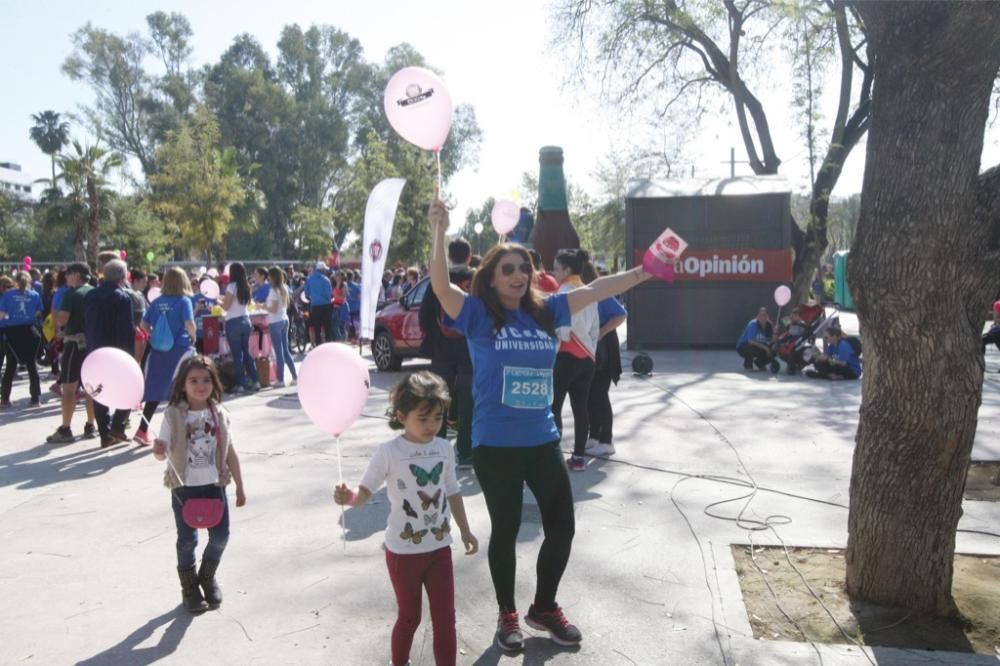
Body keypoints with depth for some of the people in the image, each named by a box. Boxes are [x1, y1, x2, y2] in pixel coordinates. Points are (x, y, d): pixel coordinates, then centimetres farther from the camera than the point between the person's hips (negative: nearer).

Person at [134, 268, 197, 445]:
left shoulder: (157, 302, 6)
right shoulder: (184, 301, -7)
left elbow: (143, 325, 6)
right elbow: (189, 324, -19)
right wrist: (193, 337, -1)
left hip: (157, 349, 4)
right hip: (180, 349, -4)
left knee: (155, 390, 9)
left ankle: (142, 430, 3)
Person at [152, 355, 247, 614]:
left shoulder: (220, 414, 0)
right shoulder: (174, 415, -8)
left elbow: (230, 452, 6)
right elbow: (164, 452, -11)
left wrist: (239, 486, 8)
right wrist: (158, 451, -37)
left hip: (214, 484, 2)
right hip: (184, 486, -2)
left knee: (221, 535, 3)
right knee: (187, 539, 6)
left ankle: (208, 577, 31)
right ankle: (190, 587, 28)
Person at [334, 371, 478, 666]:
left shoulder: (444, 448, -2)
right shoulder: (388, 452, -17)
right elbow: (365, 491, -20)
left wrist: (465, 531, 16)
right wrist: (349, 498, -43)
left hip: (439, 548, 4)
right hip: (403, 551, -3)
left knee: (445, 618, 10)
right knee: (409, 617, 14)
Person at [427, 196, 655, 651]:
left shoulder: (545, 312, 3)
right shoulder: (478, 314, -7)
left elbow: (596, 290, 5)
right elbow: (440, 285, -22)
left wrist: (649, 271, 3)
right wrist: (439, 232, -33)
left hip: (542, 441, 5)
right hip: (495, 445, -4)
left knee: (561, 526, 12)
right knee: (506, 529, 10)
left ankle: (544, 608, 36)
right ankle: (507, 615, 34)